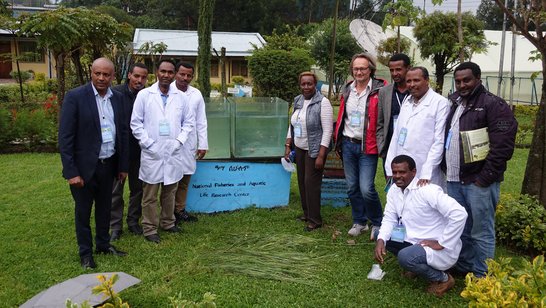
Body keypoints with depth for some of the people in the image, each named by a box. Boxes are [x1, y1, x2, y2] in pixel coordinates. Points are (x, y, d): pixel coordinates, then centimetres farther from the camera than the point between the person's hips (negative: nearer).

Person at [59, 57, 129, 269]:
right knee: (83, 212, 11)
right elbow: (65, 137, -13)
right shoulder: (75, 97, -12)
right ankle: (85, 253, 27)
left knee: (104, 208, 19)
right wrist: (71, 172, -16)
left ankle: (103, 244, 37)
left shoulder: (117, 98, 3)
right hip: (84, 166, -4)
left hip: (108, 165, 4)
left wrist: (123, 165, 8)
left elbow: (123, 132, 8)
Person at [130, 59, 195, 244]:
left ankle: (167, 223, 30)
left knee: (170, 192, 14)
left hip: (174, 153, 3)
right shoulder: (144, 95, -2)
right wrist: (148, 144, -9)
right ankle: (149, 229, 15)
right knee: (150, 195, 4)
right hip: (152, 154, -3)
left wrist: (180, 140, -2)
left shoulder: (181, 97, 5)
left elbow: (189, 121, 11)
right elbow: (135, 123, -2)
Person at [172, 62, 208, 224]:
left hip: (189, 144, 4)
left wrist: (203, 144, 6)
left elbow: (201, 122, 9)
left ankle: (180, 210, 24)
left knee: (185, 179, 11)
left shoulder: (196, 94, 7)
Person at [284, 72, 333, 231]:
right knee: (302, 181, 11)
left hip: (314, 151, -6)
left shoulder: (322, 102, -13)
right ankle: (306, 212, 28)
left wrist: (321, 155, -19)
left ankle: (315, 220, 9)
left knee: (311, 183, -4)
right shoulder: (298, 101, 8)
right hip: (299, 149, 6)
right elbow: (292, 125, 16)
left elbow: (328, 131, -16)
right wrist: (288, 146, 11)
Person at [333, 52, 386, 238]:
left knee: (366, 189, -10)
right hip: (348, 145, 6)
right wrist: (338, 143, 12)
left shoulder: (379, 90, -8)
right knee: (352, 187, 13)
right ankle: (359, 222, 29)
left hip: (367, 147, -5)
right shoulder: (347, 90, 9)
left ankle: (377, 223, 14)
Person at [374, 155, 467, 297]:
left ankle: (443, 279, -3)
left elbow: (460, 214, -31)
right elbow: (389, 219, 4)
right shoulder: (393, 191, 1)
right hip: (415, 241, 8)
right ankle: (416, 265, 14)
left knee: (405, 257, -32)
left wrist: (442, 243, -25)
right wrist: (381, 240, -16)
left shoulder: (428, 190, -24)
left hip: (441, 250, -8)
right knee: (381, 235, 2)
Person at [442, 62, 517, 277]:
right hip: (453, 180, 7)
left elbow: (503, 146, -15)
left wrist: (484, 178, -16)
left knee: (481, 232, 2)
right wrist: (446, 169, 12)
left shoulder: (493, 105, -9)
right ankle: (464, 268, 34)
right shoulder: (453, 104, 14)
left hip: (478, 182, -7)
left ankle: (482, 277, 16)